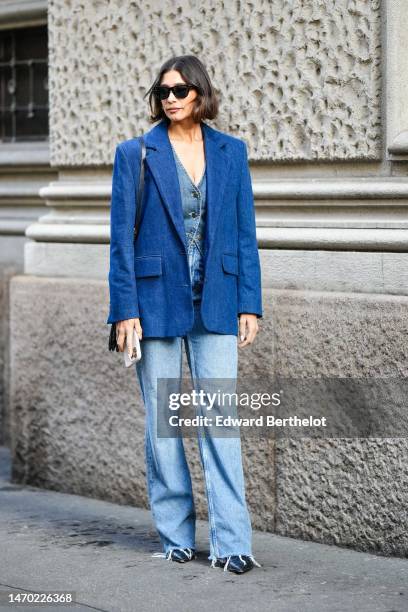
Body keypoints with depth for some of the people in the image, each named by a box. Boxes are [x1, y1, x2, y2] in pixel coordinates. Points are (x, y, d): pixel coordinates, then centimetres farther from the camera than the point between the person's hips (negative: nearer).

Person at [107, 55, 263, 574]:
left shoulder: (231, 152, 7)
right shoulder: (135, 154, 1)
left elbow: (245, 233, 8)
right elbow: (121, 235, -1)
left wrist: (249, 304, 2)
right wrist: (124, 309, -7)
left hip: (215, 304, 1)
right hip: (156, 301, -1)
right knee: (161, 424, 5)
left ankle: (230, 542, -3)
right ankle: (176, 536, 16)